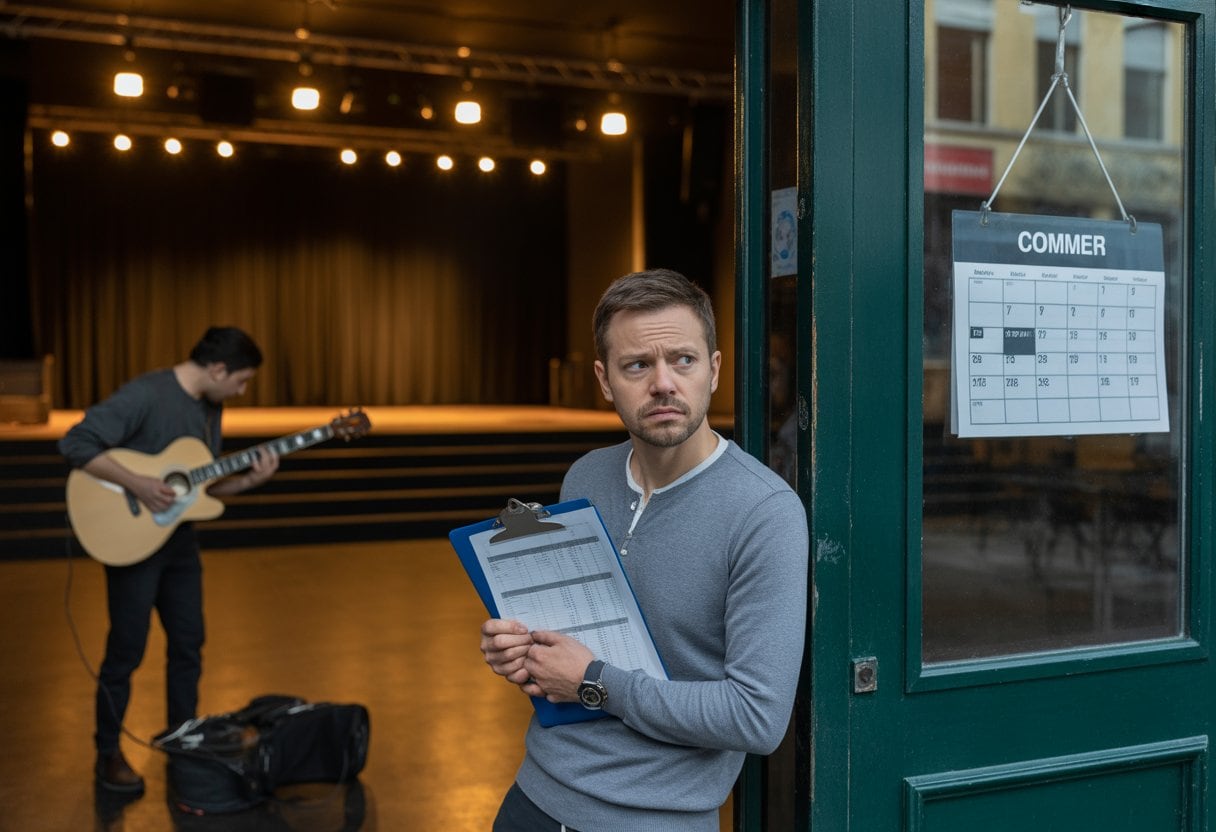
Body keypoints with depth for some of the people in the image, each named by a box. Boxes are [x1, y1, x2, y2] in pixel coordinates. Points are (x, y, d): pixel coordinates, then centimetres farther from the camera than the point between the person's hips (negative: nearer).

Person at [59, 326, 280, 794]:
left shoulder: (210, 407, 6)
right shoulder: (144, 395, -20)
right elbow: (76, 443, -25)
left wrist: (250, 480, -5)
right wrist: (136, 484, -27)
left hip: (179, 540, 8)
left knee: (188, 644, 13)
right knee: (127, 650, 2)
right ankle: (108, 754, 18)